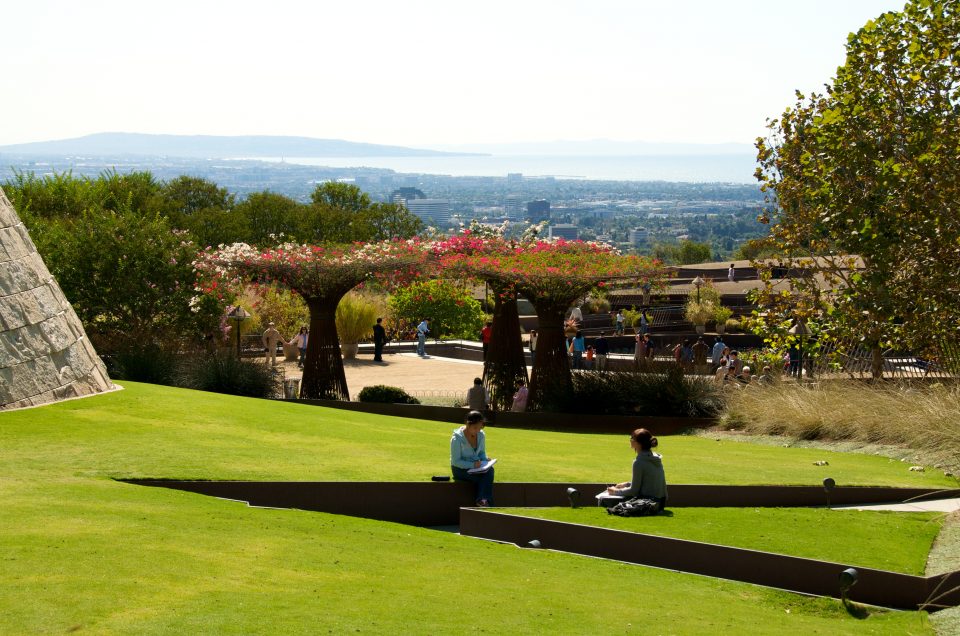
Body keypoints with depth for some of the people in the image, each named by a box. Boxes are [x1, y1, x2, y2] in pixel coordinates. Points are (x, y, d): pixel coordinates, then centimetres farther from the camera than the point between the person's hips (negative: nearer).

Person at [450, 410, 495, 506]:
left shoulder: (481, 435, 2)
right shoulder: (457, 439, -16)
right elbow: (456, 461, -16)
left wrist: (485, 460, -8)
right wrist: (472, 464, -28)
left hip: (476, 466, 5)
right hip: (460, 469, -5)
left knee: (490, 470, -30)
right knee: (483, 476, -33)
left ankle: (482, 500, -37)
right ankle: (483, 500, -31)